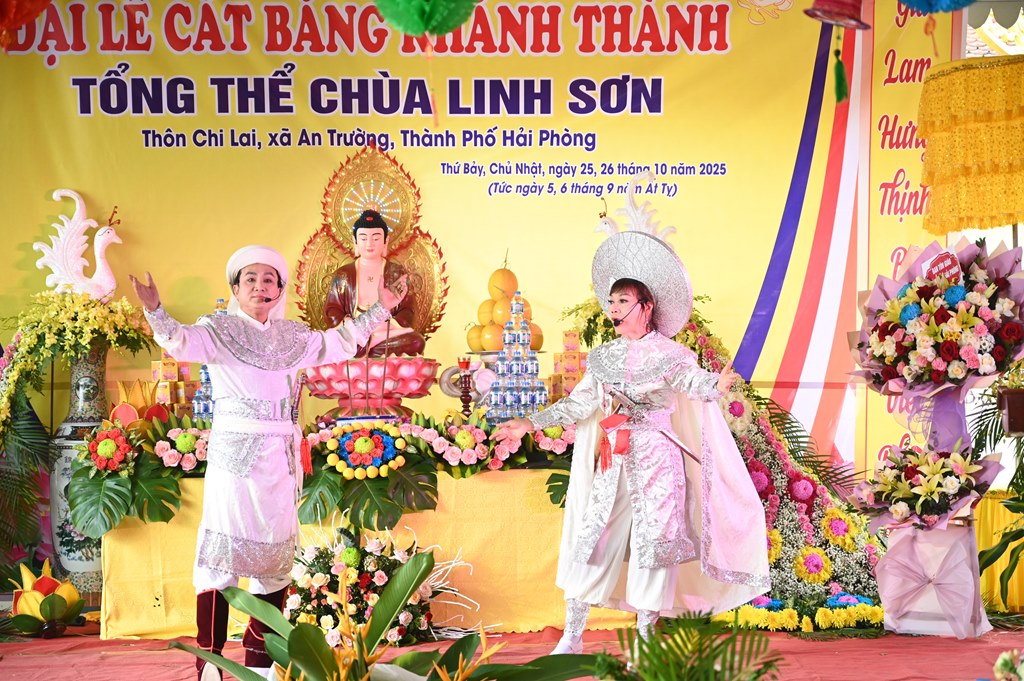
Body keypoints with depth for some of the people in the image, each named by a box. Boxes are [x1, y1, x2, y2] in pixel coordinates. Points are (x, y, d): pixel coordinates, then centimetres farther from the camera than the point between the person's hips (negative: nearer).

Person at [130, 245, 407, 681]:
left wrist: (380, 309, 24)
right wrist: (154, 311, -34)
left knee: (275, 554, 7)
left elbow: (339, 342, 26)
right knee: (223, 550, -9)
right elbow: (181, 341, -16)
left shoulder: (293, 337, 15)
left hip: (280, 458, 5)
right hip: (233, 456, -5)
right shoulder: (219, 331, 1)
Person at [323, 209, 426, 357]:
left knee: (416, 341, -34)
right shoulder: (343, 275, 16)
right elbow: (332, 310, 7)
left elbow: (407, 310, 5)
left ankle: (362, 347, -30)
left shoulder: (396, 273, 15)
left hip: (389, 333, 1)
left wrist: (391, 324, -18)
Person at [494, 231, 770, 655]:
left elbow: (693, 381, -19)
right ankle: (571, 637, 9)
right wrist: (530, 423, 1)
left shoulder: (668, 353, -2)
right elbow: (581, 402, 8)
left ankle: (645, 638, 12)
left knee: (650, 544, -1)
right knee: (588, 537, 0)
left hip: (657, 459, -4)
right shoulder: (604, 356, 11)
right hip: (613, 460, 4)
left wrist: (717, 385, -43)